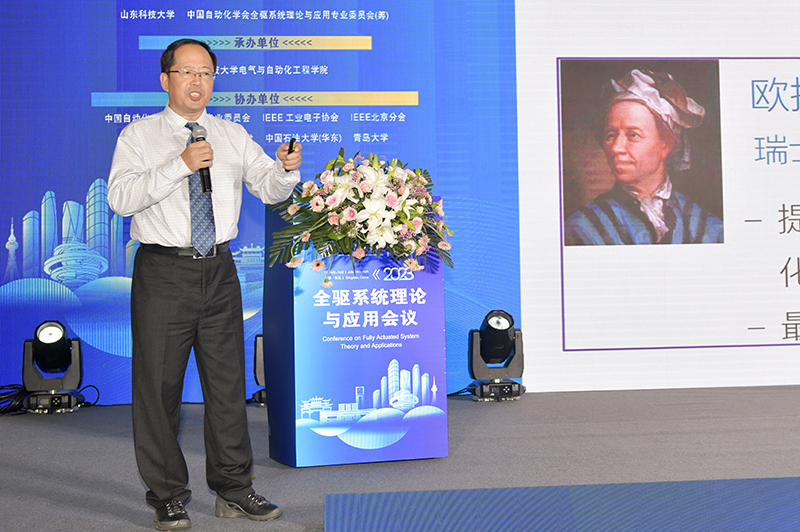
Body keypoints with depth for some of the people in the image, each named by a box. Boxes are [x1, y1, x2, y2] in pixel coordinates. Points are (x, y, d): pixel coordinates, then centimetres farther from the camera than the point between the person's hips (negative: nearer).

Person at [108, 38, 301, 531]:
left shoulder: (233, 136, 11)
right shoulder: (139, 136, 1)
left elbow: (268, 189, 3)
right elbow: (120, 198, -13)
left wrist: (287, 169, -19)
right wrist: (179, 165, -21)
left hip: (220, 271, 3)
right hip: (163, 273, -3)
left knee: (229, 379, 9)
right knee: (159, 384, 2)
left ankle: (234, 490, 22)